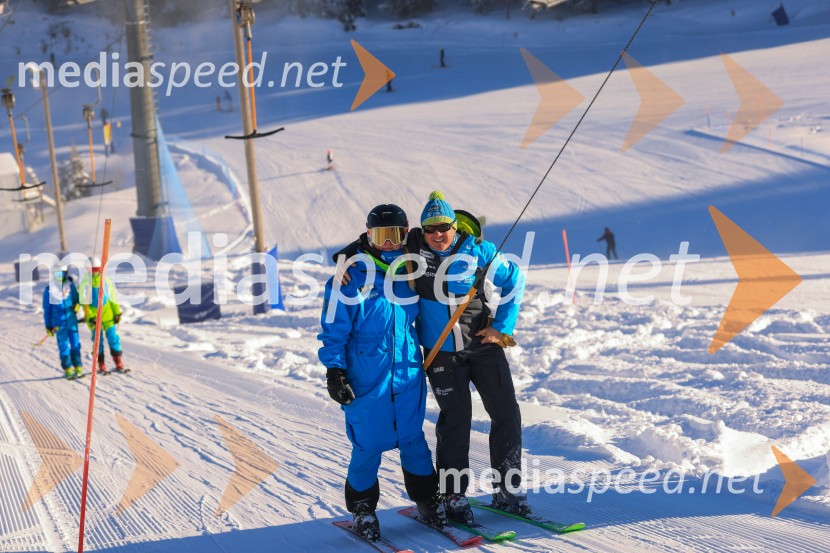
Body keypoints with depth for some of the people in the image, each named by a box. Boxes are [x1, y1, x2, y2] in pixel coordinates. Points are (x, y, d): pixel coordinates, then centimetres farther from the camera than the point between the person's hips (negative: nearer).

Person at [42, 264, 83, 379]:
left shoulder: (71, 286, 3)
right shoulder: (49, 289, -2)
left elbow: (76, 298, 16)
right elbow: (47, 309, 3)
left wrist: (77, 304, -10)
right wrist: (48, 326, 4)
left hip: (72, 319, 2)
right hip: (59, 322, -2)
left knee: (75, 344, 2)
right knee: (63, 346, 0)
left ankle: (78, 368, 9)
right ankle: (68, 370, 7)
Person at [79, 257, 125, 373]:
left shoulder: (106, 281, 7)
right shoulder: (85, 283, -1)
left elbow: (113, 298, 10)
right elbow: (84, 301, -4)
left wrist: (117, 313, 6)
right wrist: (89, 316, -12)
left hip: (108, 314, 1)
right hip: (93, 315, -1)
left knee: (113, 337, -3)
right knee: (97, 340, 1)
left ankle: (119, 364, 1)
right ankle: (101, 366, 8)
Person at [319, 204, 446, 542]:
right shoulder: (352, 277, -5)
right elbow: (334, 330, -4)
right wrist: (335, 371, -9)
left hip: (408, 374, 4)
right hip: (366, 377, -4)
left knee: (413, 440, 9)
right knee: (368, 445, 1)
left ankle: (428, 501, 23)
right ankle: (362, 509, 17)